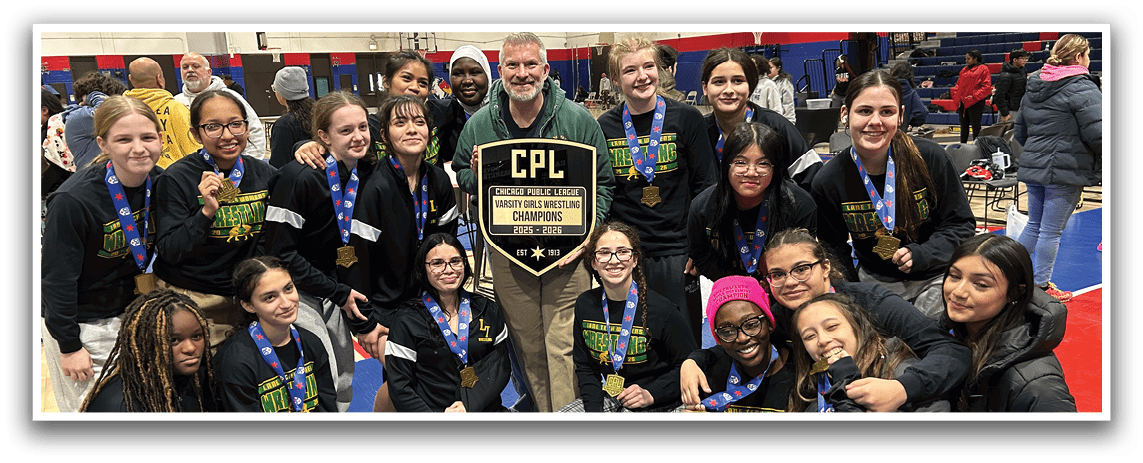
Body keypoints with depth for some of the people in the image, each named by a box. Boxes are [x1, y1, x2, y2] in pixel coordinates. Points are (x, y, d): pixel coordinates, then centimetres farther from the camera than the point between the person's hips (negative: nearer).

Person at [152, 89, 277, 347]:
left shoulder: (265, 174, 2)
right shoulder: (175, 179, -11)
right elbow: (169, 253, -15)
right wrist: (206, 212, -26)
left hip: (246, 299, 4)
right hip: (190, 301, -3)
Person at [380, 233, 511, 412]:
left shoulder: (489, 310, 11)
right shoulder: (408, 319, 3)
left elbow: (502, 366, 8)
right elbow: (399, 386, 0)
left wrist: (469, 405, -7)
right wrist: (434, 417, -13)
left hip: (487, 410, 1)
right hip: (431, 409, 0)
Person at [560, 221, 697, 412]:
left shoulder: (662, 309, -14)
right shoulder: (585, 305, 1)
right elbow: (584, 367, 8)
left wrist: (651, 394, -16)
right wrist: (593, 410, -7)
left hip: (653, 405, -4)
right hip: (604, 397, 4)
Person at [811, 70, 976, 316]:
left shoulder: (929, 157, -14)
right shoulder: (828, 182, -11)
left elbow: (961, 225, -4)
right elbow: (833, 250, 2)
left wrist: (920, 254, -21)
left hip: (935, 277, -1)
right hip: (874, 281, 1)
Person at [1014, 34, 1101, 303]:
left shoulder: (1033, 87, 12)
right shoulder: (1082, 89, -13)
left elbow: (1020, 132, 20)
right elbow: (1098, 135, -17)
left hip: (1033, 169, 7)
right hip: (1065, 172, -7)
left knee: (1034, 225, 18)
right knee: (1051, 231, 1)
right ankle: (1042, 286, 10)